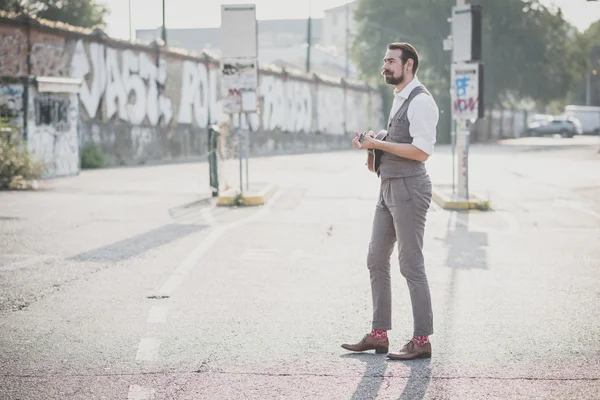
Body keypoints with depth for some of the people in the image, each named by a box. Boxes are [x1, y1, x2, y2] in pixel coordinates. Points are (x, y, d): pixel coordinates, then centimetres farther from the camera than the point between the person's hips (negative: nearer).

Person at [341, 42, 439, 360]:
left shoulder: (420, 101, -14)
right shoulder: (400, 99, 17)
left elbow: (422, 151, -23)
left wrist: (378, 143, -18)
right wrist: (373, 143, 9)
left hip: (409, 189, -10)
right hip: (389, 188, 10)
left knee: (411, 266, -5)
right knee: (376, 261, 11)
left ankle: (421, 341, 2)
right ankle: (379, 335, 18)